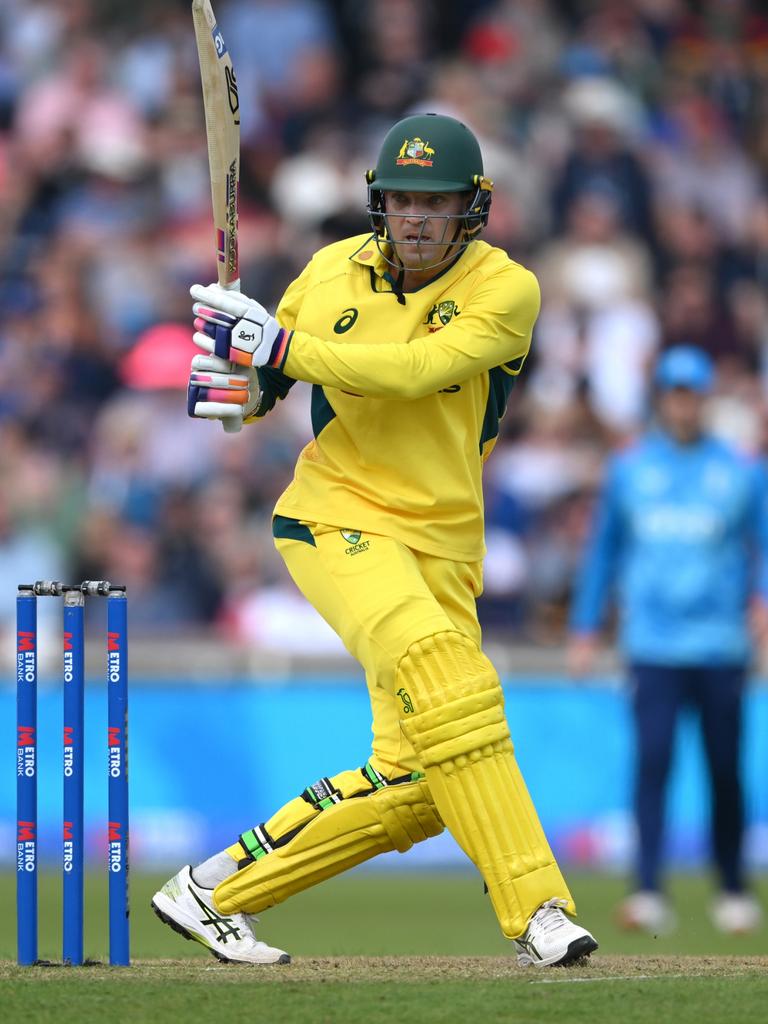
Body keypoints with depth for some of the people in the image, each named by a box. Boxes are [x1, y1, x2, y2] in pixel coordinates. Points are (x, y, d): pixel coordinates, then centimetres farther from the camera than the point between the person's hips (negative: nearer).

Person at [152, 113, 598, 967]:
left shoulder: (506, 290, -6)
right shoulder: (333, 272, 3)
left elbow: (414, 369, -22)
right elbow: (269, 378, 17)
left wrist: (277, 346, -24)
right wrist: (234, 387, -6)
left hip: (441, 545, 2)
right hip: (336, 520, -2)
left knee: (414, 784, -2)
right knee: (446, 677, -29)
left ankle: (216, 891, 15)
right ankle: (537, 911, -30)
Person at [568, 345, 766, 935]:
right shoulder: (629, 469, 10)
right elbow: (604, 549, 15)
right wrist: (585, 630, 12)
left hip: (721, 647, 0)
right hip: (652, 644, 0)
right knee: (653, 759, -13)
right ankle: (650, 893, -18)